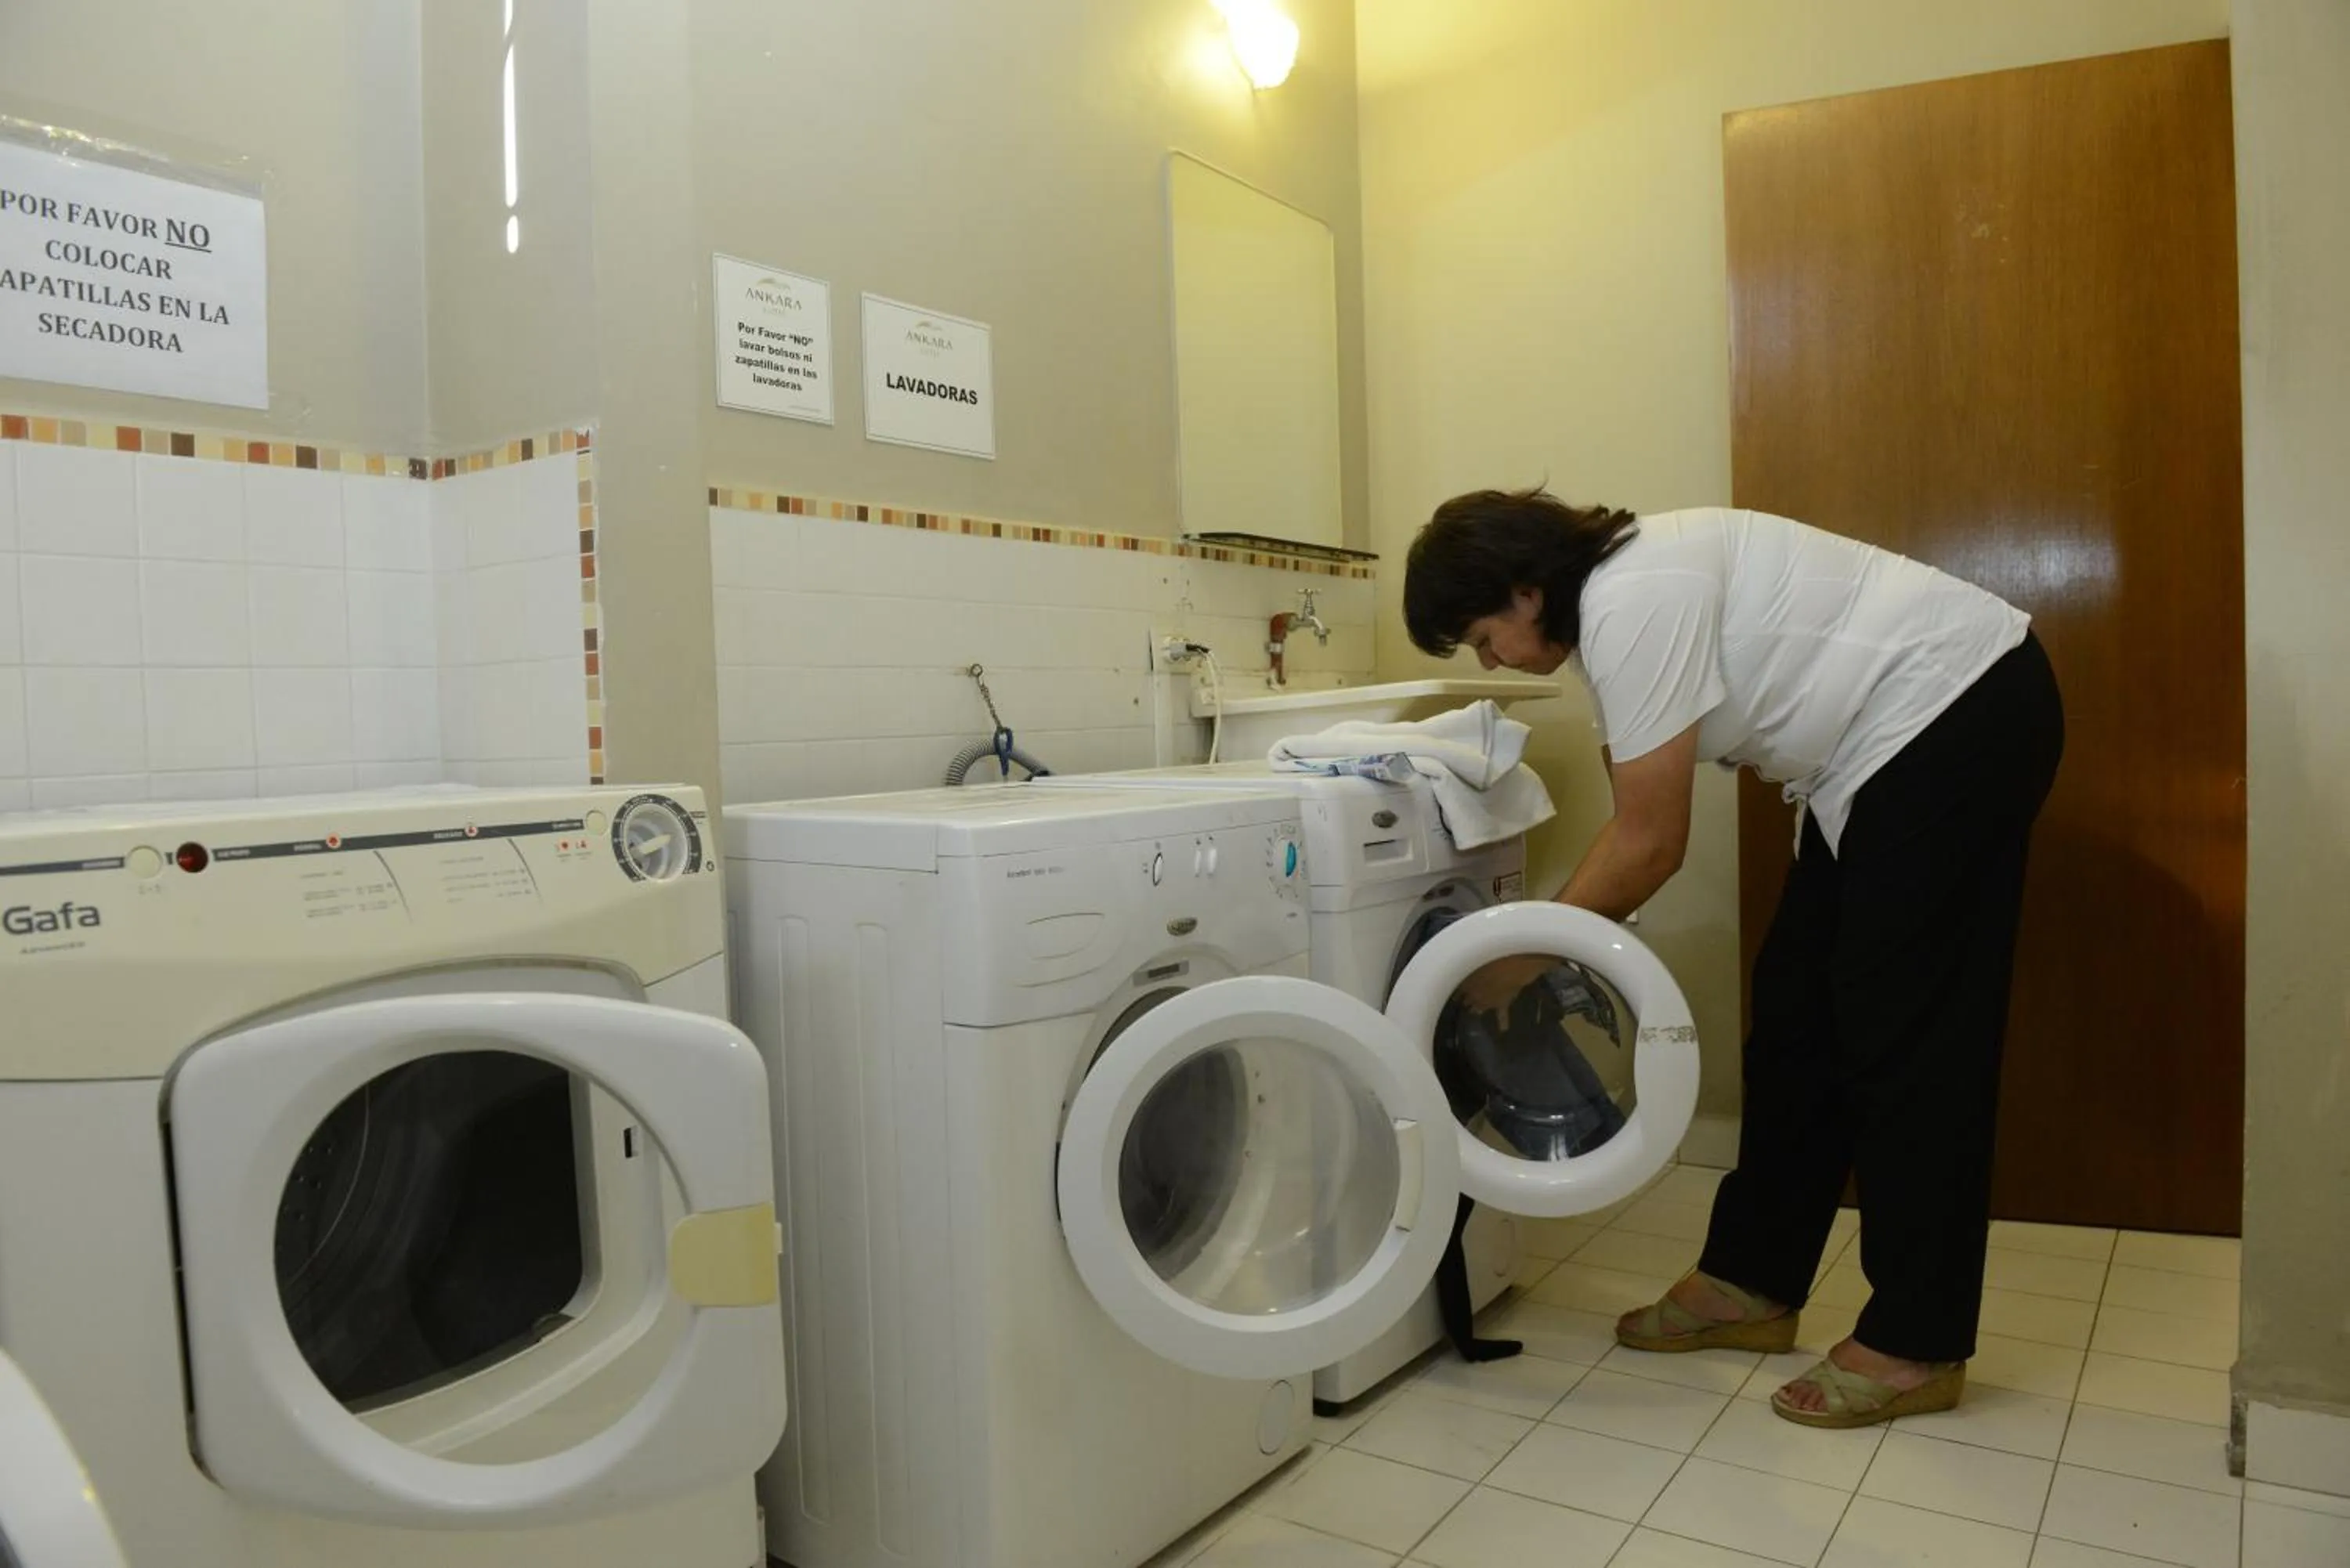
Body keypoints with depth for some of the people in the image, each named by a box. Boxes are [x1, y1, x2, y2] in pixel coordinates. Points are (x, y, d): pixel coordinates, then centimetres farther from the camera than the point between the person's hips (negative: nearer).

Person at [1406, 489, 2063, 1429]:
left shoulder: (1633, 604, -24)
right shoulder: (1608, 600, 6)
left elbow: (1650, 846, -22)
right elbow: (1634, 823, 9)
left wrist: (1522, 958, -13)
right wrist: (1549, 937, 2)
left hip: (1963, 712, -10)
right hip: (1891, 745, 10)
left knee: (1905, 1032, -7)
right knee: (1798, 1011, 9)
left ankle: (1916, 1348, 4)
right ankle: (1752, 1282, 19)